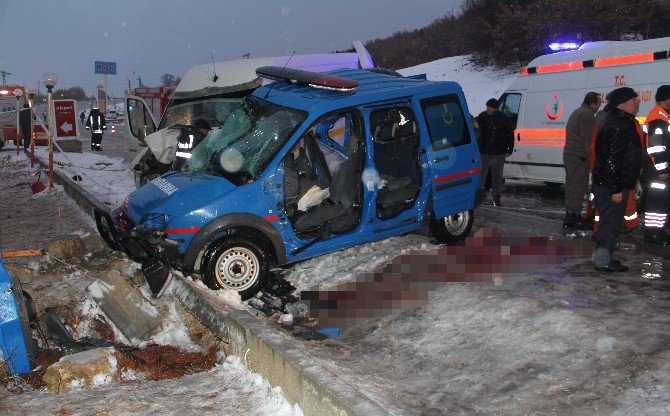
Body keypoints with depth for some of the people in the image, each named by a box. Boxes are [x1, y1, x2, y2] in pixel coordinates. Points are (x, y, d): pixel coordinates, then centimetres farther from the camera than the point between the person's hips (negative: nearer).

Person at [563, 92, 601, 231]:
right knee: (578, 187, -8)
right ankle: (573, 218, -6)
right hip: (579, 157, -11)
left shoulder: (577, 112, 21)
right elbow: (589, 140, -19)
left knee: (572, 186, 16)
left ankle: (570, 216, 23)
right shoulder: (587, 115, -13)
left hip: (569, 155, 11)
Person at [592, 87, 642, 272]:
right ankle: (603, 261, 2)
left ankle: (603, 257, 25)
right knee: (611, 222, -4)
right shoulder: (618, 127, -21)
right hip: (612, 186, -11)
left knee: (610, 221, 17)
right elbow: (611, 161, -25)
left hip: (605, 183, 11)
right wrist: (616, 189, -24)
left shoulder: (618, 121, 14)